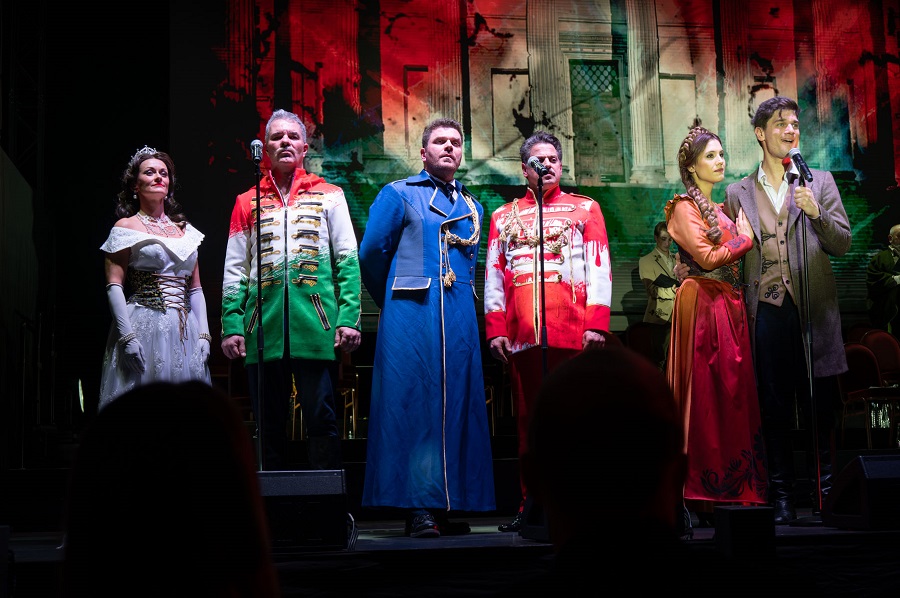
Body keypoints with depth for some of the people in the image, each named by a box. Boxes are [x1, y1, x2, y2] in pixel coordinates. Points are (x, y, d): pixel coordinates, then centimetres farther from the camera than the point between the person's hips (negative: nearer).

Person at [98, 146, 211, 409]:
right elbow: (114, 285, -5)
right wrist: (127, 336, -15)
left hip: (185, 332, 5)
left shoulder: (185, 230, 17)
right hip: (144, 326, -5)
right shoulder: (126, 227, 3)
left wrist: (203, 334, 5)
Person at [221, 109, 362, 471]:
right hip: (263, 327, 2)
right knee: (268, 424, 6)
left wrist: (349, 318, -6)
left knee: (321, 419, -3)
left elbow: (347, 261, 5)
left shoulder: (328, 196, 12)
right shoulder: (248, 203, 17)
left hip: (316, 324, -2)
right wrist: (231, 326, 1)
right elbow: (234, 271, 13)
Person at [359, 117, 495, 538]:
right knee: (413, 401, -8)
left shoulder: (472, 208, 21)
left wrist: (456, 300, 14)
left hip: (460, 316, 5)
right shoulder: (399, 194, 6)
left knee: (458, 404, 1)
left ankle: (450, 505, 5)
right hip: (411, 315, -5)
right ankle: (418, 506, -8)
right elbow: (372, 253, 4)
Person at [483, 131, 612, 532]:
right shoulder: (504, 216, 18)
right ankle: (531, 505, 9)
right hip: (520, 333, 2)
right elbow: (494, 276, 13)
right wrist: (495, 329, 3)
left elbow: (599, 269, 5)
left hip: (573, 331, -2)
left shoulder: (585, 209, 13)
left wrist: (597, 323, -6)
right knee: (528, 419, 4)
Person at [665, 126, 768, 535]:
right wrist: (744, 238, -3)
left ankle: (733, 480, 8)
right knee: (704, 392, -7)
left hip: (730, 307, 8)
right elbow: (707, 257, -15)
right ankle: (701, 482, -3)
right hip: (702, 305, -8)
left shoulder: (721, 208, 20)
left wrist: (743, 235, 6)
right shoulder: (685, 206, -4)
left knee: (732, 391, 5)